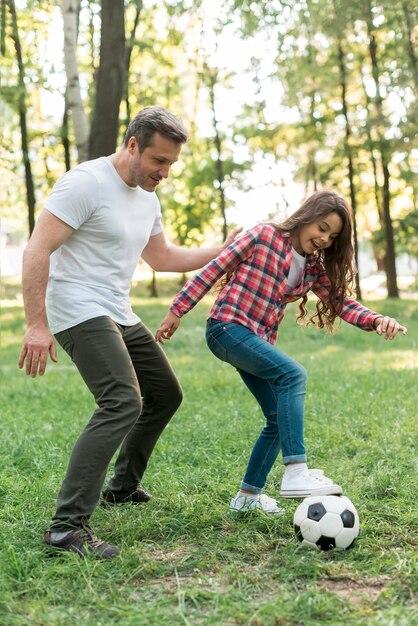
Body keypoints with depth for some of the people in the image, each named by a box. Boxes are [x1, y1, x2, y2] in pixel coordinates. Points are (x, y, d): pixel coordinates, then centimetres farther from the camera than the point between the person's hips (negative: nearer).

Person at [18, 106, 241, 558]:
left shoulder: (147, 199, 12)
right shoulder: (86, 182, -15)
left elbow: (162, 257, 27)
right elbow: (36, 252, -19)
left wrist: (222, 251, 20)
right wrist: (36, 325, -24)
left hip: (119, 316, 10)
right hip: (79, 312, -10)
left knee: (165, 395, 18)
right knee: (123, 403, -25)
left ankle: (122, 487, 36)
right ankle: (67, 527, -24)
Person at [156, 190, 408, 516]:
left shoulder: (314, 268, 11)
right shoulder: (264, 236, -6)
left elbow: (342, 302, 3)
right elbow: (214, 270, -4)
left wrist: (377, 320, -17)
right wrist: (177, 310, -4)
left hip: (258, 340, 8)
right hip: (228, 327, -8)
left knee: (280, 417, 4)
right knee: (294, 375, -28)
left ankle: (249, 495, 18)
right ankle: (295, 473, -36)